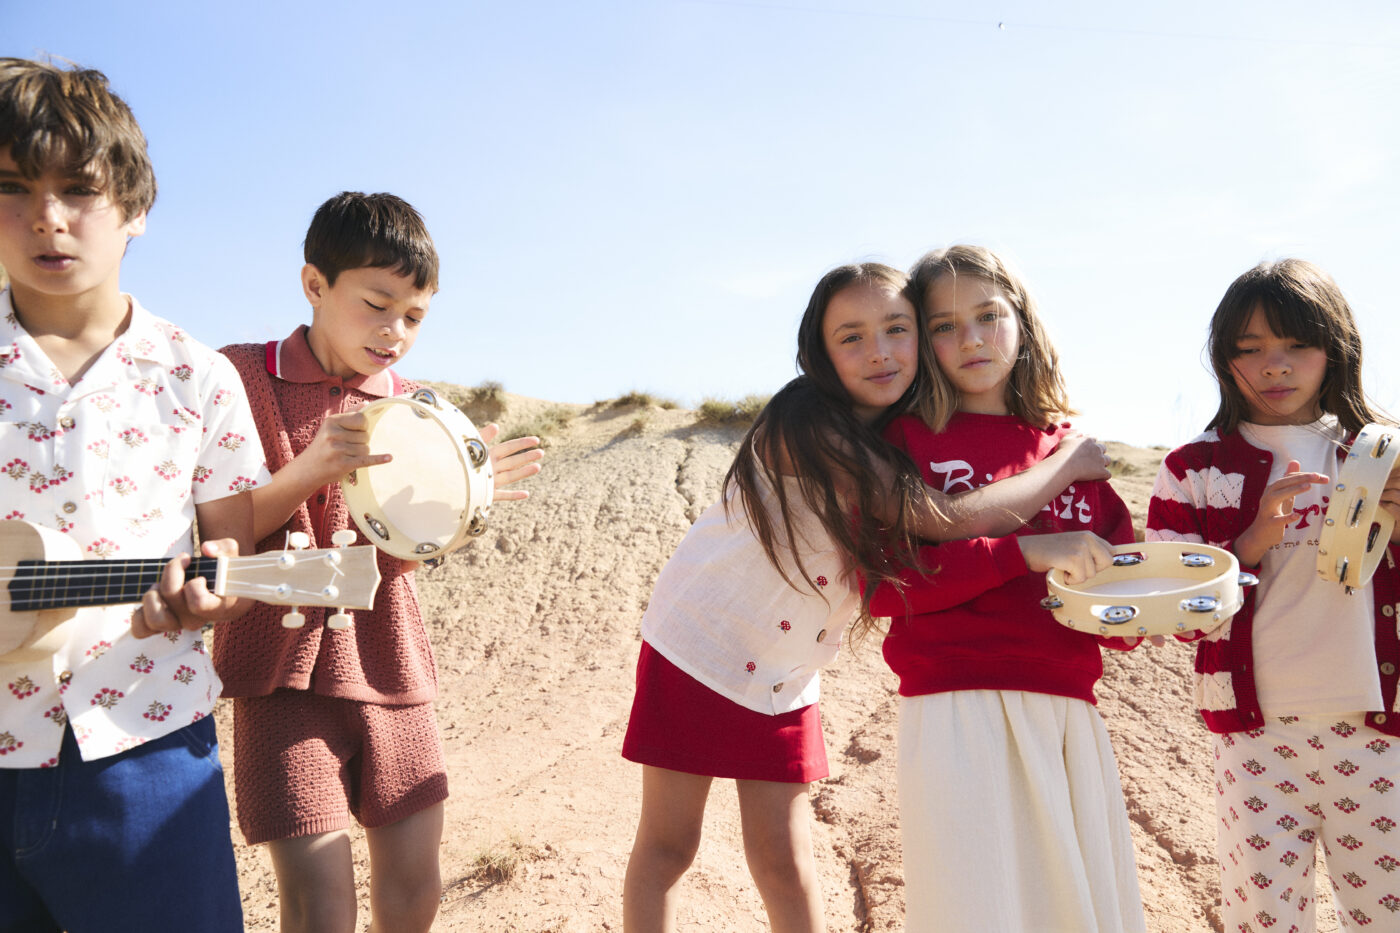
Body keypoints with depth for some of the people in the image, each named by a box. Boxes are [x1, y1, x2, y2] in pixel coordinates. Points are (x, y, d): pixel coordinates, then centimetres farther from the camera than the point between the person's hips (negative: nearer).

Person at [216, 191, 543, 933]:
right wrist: (311, 469, -24)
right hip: (286, 673, -4)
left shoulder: (411, 407, 7)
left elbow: (402, 553, 4)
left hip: (389, 671, 4)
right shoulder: (241, 376, -6)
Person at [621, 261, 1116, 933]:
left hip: (784, 677, 6)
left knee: (785, 863, 9)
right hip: (701, 647, -6)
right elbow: (948, 520, -31)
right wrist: (1068, 463, -18)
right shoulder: (809, 428, -25)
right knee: (666, 846, 6)